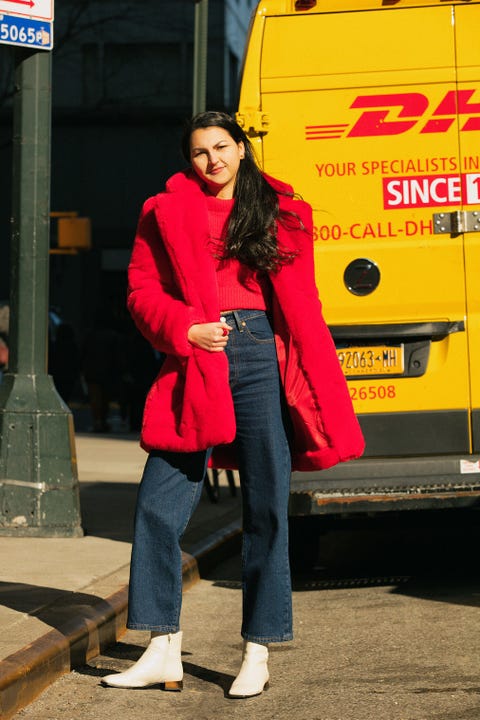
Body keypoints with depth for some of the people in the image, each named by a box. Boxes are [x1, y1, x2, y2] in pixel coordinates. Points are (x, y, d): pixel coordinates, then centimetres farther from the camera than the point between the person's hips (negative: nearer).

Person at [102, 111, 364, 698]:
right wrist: (185, 329, -9)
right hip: (197, 363, 0)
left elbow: (301, 303, 11)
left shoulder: (281, 212, 13)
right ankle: (163, 652, 6)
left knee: (266, 511, 1)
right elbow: (142, 290, 8)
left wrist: (317, 382, 4)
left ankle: (257, 652, 11)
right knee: (158, 505, -5)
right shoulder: (166, 213, 13)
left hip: (264, 361, 0)